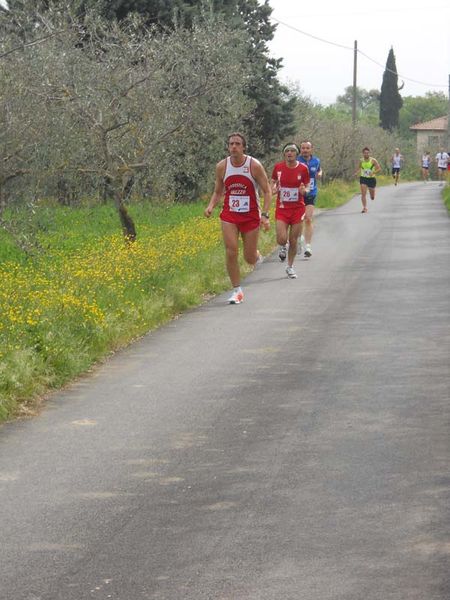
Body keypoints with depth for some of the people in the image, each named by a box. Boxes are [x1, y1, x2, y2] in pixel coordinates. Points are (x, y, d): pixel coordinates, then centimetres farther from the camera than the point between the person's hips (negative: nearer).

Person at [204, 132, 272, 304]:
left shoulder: (254, 165, -10)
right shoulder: (222, 166, -2)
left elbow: (267, 191, -6)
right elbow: (218, 192, 10)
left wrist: (265, 215, -17)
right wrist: (211, 206, -11)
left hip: (251, 216, -2)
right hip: (229, 215, 2)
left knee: (250, 259, 4)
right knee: (231, 251, -15)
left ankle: (258, 256, 43)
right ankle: (237, 290, -3)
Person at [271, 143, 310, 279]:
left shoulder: (303, 168, -4)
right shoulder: (278, 167, -3)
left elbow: (307, 186, 6)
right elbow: (273, 182, 12)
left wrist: (304, 190, -18)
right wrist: (274, 188, -11)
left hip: (297, 208, 0)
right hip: (282, 208, 0)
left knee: (293, 240, 4)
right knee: (281, 239, -13)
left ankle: (290, 267, 24)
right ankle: (283, 247, 26)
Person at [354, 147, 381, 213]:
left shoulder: (373, 160, -9)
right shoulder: (361, 161, 0)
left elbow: (379, 169, -10)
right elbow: (359, 168, 16)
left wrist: (373, 172, -27)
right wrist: (356, 173, -5)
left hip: (371, 179, -1)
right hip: (363, 178, 1)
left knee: (372, 197, 10)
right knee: (363, 194, -15)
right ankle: (364, 208, -10)